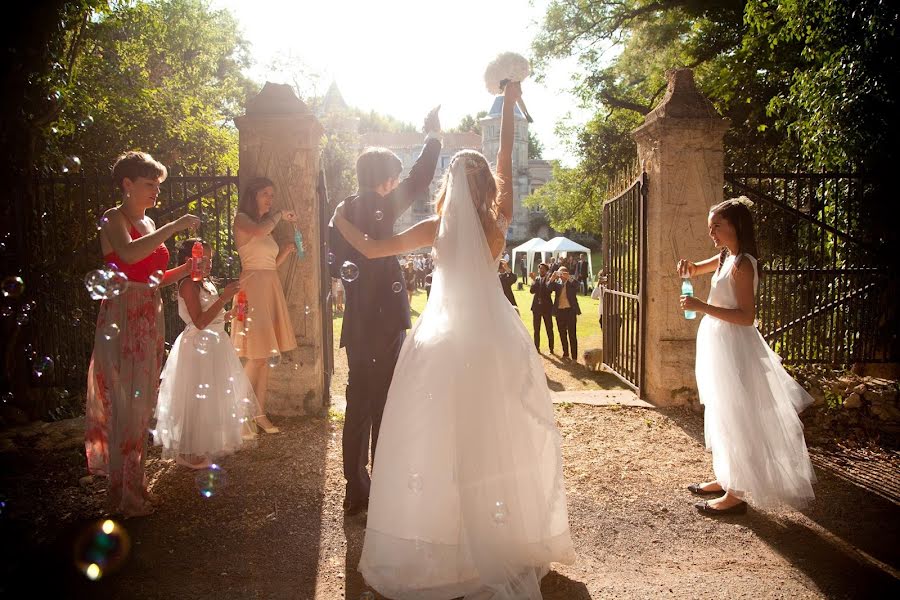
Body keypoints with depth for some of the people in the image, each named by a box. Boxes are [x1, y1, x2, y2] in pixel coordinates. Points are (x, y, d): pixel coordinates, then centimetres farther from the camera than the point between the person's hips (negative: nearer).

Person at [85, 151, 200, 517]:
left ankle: (133, 482, 25)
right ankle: (123, 495, 6)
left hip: (150, 322, 8)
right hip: (122, 319, -8)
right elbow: (129, 254, -30)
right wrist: (174, 227, -24)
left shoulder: (148, 224, 16)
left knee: (142, 404, 13)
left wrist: (189, 268, 4)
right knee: (125, 405, -4)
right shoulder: (113, 219, -7)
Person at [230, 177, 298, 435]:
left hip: (271, 288, 8)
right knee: (256, 356, -10)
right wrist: (279, 215, -11)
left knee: (264, 356, 6)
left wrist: (287, 250, 5)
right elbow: (258, 231, -26)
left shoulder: (267, 223, 21)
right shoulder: (241, 219, -2)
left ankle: (259, 414, 10)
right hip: (252, 288, -8)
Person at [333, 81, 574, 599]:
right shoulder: (498, 223, 0)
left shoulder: (437, 229, -4)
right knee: (500, 438, 10)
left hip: (446, 340, -2)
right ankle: (509, 536, 24)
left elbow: (372, 249, -1)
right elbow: (506, 163, 13)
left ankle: (439, 547, 13)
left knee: (442, 440, 4)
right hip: (495, 338, 2)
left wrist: (341, 222, 18)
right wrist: (509, 105, 21)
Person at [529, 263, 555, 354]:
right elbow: (532, 291, -7)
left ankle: (551, 348, 10)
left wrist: (548, 280, -25)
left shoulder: (549, 279, -3)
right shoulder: (536, 279, 7)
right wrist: (533, 280, -15)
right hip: (537, 306, 4)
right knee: (536, 329, 9)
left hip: (546, 306, -4)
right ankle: (537, 348, 17)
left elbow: (549, 290, -20)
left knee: (549, 329, 2)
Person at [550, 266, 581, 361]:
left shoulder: (572, 283, 1)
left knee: (572, 334, -4)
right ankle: (565, 354, 29)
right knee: (562, 334, 14)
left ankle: (574, 357, -2)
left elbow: (576, 287, -20)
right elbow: (549, 288, -11)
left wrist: (568, 278, -28)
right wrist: (552, 278, -25)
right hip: (559, 311, 3)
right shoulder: (557, 283, 7)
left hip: (570, 310, -3)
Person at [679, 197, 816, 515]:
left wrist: (701, 307, -26)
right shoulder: (725, 257, 8)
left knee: (736, 418, -1)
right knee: (723, 417, 18)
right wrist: (687, 267, 2)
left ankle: (736, 495, 8)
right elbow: (695, 270, 25)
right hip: (719, 344, 9)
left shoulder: (742, 263, -18)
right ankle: (725, 479, 31)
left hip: (733, 347, -9)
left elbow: (747, 315, -22)